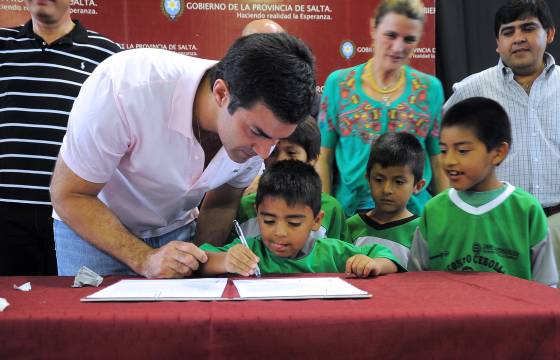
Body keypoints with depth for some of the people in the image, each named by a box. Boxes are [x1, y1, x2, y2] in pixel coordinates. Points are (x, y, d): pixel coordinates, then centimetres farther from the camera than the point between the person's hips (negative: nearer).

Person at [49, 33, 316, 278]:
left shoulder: (262, 122, -20)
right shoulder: (124, 87, -35)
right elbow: (68, 196, -24)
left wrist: (200, 266, -17)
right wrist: (144, 259, -33)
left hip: (176, 229, 3)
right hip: (91, 226, -3)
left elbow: (220, 206, -3)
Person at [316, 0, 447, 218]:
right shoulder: (338, 83, 0)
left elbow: (437, 162, 5)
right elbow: (324, 157, 1)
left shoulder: (431, 88, 2)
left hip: (415, 212, 1)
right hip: (349, 210, -1)